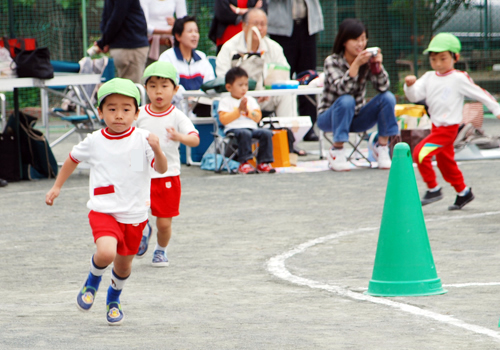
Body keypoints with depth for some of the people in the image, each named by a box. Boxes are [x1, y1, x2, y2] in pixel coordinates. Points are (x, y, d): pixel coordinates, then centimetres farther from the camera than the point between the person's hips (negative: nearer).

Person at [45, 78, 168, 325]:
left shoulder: (142, 139, -7)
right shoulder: (94, 141, -3)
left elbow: (162, 169, -17)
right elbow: (73, 159, 17)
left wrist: (157, 150, -36)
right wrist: (56, 187, 20)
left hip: (134, 215, 1)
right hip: (103, 211, -1)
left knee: (123, 265, 15)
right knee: (106, 253, -27)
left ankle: (114, 298, 47)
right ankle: (92, 282, 7)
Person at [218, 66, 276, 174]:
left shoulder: (251, 100, 22)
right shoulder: (225, 101, 8)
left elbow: (258, 117, 11)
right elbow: (224, 120, -6)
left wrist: (247, 111, -7)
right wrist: (239, 110, -9)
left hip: (252, 128, 5)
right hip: (234, 129, -5)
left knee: (266, 133, -22)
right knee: (245, 133, -38)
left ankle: (263, 163, -20)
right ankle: (244, 163, -36)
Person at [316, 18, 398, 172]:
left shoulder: (367, 61, -5)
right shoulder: (332, 61, -15)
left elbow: (383, 88, -17)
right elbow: (341, 89, -32)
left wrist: (378, 65, -31)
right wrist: (356, 64, -41)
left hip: (356, 117, 4)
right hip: (330, 117, -4)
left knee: (388, 98, -19)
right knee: (346, 101, -36)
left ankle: (382, 147, -13)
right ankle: (336, 152, -25)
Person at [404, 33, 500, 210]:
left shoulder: (459, 78, -10)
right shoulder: (429, 78, 6)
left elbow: (480, 94, -4)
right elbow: (414, 96, -2)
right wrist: (410, 85, -23)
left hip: (449, 127, -7)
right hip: (436, 127, 7)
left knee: (420, 153, -17)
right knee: (446, 163, 17)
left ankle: (433, 189, -4)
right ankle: (463, 192, 34)